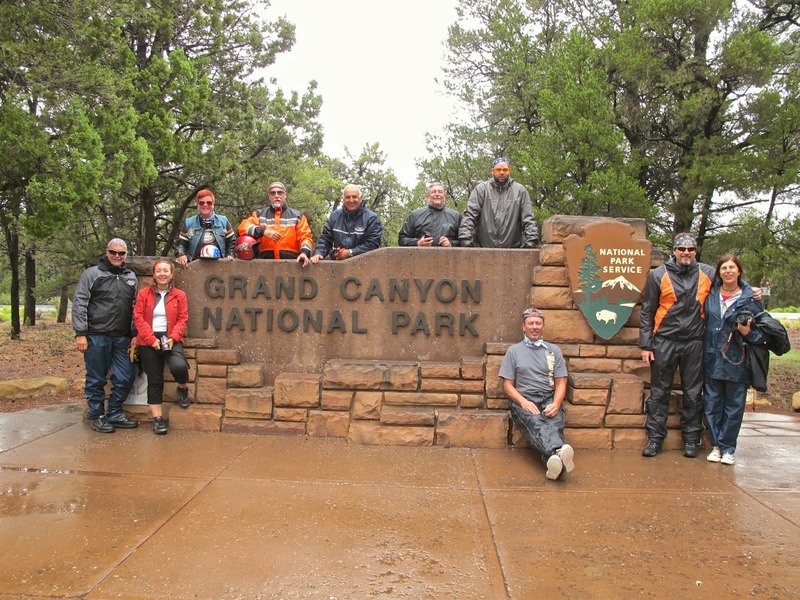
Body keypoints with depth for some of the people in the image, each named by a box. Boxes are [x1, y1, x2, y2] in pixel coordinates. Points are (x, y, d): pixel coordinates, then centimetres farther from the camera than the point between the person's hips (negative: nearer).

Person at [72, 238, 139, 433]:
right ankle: (97, 416, 16)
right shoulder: (92, 274, 1)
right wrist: (81, 333, -10)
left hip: (122, 338, 4)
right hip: (96, 336, -4)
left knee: (125, 377, 4)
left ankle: (114, 414, 19)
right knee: (96, 379, 4)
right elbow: (79, 304, -4)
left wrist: (134, 334, 9)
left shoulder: (131, 277, 14)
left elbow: (136, 309, 15)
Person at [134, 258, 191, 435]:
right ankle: (158, 418, 8)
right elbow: (139, 318, -1)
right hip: (149, 341, 1)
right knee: (154, 380, 1)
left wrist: (172, 337, -14)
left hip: (171, 339, -1)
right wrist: (152, 339, -13)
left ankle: (183, 388, 5)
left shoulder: (179, 295, 6)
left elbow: (182, 319, 2)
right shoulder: (144, 294, 6)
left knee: (179, 366, -29)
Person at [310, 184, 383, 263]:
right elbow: (325, 238, 13)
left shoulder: (371, 218, -1)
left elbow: (373, 243, -8)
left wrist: (350, 252, -13)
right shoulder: (334, 216, 12)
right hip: (336, 262, 3)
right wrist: (318, 253, -6)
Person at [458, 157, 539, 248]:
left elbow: (528, 219, 5)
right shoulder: (481, 189, 6)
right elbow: (469, 216, -2)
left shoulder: (520, 191, 10)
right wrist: (466, 240, -15)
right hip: (482, 248, -1)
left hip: (512, 248, 1)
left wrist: (531, 242, -9)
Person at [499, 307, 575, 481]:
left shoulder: (554, 350, 20)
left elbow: (561, 383, 12)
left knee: (554, 425, -34)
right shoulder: (514, 351, 15)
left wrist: (556, 403, -9)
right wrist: (523, 402, -11)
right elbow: (507, 385, 8)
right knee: (536, 425, -37)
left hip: (549, 400, 2)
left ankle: (554, 461, -60)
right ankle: (559, 451, -65)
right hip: (523, 400, -2)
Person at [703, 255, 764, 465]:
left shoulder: (750, 298, -3)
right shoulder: (710, 294, 2)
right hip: (712, 359, 2)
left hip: (737, 361, -2)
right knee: (712, 404, 7)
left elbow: (760, 333, 0)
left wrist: (747, 332, -19)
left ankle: (728, 447, 16)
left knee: (734, 405, 5)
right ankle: (716, 445, 19)